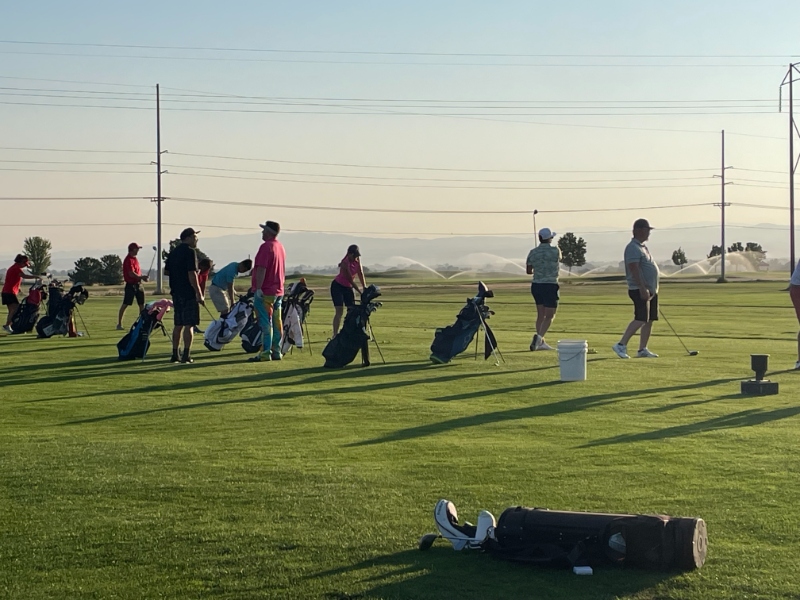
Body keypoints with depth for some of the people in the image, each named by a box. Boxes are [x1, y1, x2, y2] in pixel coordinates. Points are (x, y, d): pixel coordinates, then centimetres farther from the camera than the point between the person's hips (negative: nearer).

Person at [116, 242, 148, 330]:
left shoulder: (135, 259, 16)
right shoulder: (128, 260, -14)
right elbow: (131, 274, -21)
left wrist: (142, 277, 2)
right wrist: (141, 277, -16)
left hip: (137, 284, 9)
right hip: (130, 284, -9)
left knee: (142, 303, 11)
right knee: (125, 304, -7)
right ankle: (119, 324, -4)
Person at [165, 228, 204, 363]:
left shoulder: (173, 252, 14)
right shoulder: (190, 252, -11)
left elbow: (167, 271, 17)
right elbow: (192, 274, -17)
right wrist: (199, 293, -15)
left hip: (176, 293, 8)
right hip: (188, 293, -8)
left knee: (178, 325, 12)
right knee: (189, 325, -5)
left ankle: (175, 354, 13)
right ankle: (186, 355, -9)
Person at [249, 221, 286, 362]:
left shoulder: (266, 247, -14)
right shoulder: (280, 247, 15)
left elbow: (261, 269, -21)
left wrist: (258, 288, -22)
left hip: (265, 292, -9)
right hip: (278, 291, 9)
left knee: (265, 323, -8)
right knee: (276, 323, 10)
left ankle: (265, 353, -9)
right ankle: (276, 352, 14)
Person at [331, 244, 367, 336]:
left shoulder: (357, 260, -8)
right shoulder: (345, 263, -28)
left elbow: (360, 273, -6)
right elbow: (350, 280, -25)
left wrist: (365, 288, -16)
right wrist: (360, 292, -24)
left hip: (348, 287, 7)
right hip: (338, 286, -7)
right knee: (339, 311, -16)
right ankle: (335, 335, -18)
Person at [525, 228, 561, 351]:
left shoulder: (533, 252, 1)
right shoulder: (555, 250, -9)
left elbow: (528, 271, 7)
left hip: (536, 285, 5)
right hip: (550, 285, -5)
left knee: (541, 315, 14)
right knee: (550, 316, -2)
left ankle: (541, 342, 14)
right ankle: (539, 336, -22)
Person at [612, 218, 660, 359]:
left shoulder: (642, 247, 19)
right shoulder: (633, 248, -13)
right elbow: (634, 269, -22)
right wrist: (642, 289, -27)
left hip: (651, 290, 10)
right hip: (640, 290, -10)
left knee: (649, 320, 8)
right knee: (641, 319, -17)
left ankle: (642, 350, 10)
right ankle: (621, 345, -16)